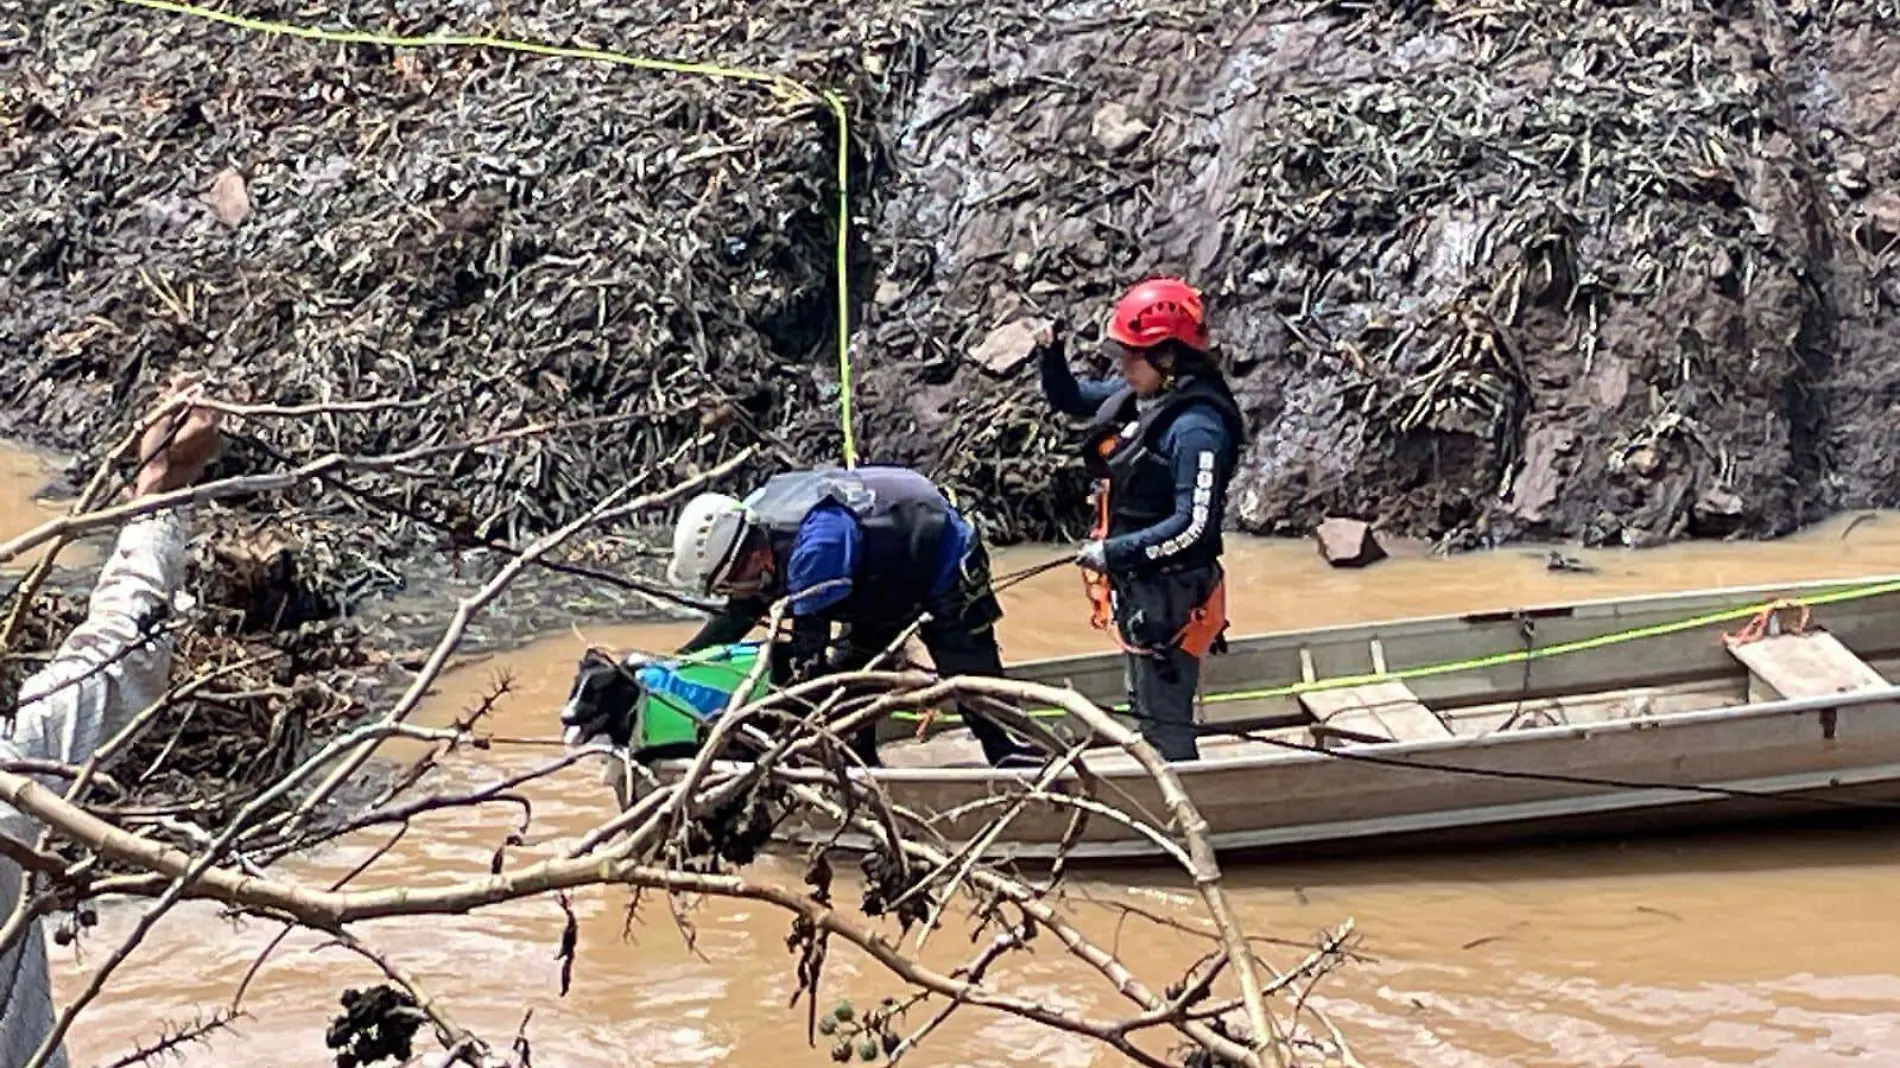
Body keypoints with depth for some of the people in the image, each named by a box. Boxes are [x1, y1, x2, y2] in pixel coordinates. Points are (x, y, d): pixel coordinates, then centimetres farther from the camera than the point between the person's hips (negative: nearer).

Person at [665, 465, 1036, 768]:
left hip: (947, 563, -9)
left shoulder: (814, 547, -42)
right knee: (852, 669, 9)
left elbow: (808, 652, -38)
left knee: (972, 676, -10)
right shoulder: (753, 524, -14)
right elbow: (738, 615, 0)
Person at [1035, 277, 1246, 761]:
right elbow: (1069, 398, 18)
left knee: (1163, 719, 0)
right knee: (1146, 707, 22)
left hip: (1170, 596, -10)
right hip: (1138, 586, 10)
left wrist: (1113, 553, -24)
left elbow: (1193, 526, -28)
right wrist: (1051, 357, -2)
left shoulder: (1196, 427, -24)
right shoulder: (1138, 395, 2)